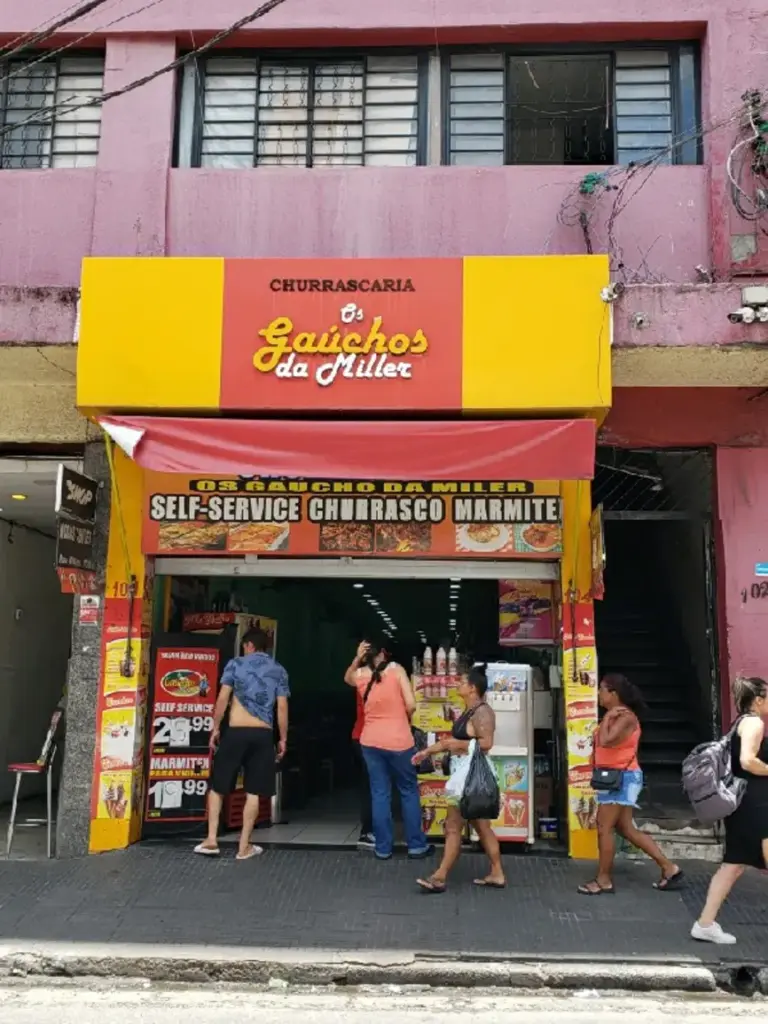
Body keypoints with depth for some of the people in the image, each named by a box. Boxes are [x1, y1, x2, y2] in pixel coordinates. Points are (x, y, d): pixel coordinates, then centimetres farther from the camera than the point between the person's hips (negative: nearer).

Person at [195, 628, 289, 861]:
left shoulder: (236, 664, 4)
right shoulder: (279, 671, 8)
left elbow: (223, 699, -2)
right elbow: (282, 708, 3)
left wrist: (215, 729, 6)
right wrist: (283, 739, 9)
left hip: (235, 732, -1)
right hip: (263, 735, 1)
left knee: (217, 786, 12)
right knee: (253, 792, 6)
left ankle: (211, 840, 8)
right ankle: (244, 846, 8)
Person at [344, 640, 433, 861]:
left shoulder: (360, 675, 3)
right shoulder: (396, 670, -6)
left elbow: (347, 678, 29)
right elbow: (411, 705, -10)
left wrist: (357, 658, 15)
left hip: (371, 742, 3)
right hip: (398, 741, -3)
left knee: (379, 794, 9)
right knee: (409, 792, 10)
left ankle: (383, 848, 13)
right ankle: (416, 845, 14)